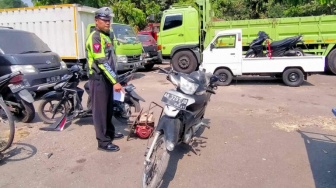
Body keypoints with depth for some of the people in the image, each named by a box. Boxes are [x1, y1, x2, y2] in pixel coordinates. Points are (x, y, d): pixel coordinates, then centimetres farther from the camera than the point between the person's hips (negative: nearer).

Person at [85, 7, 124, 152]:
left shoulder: (105, 35, 16)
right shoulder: (95, 37, -16)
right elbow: (101, 62, -24)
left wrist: (113, 79, 21)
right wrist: (115, 81, -26)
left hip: (107, 79, 10)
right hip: (99, 79, -10)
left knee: (109, 109, 20)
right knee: (100, 111, -2)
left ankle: (110, 132, 35)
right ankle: (103, 142, 6)